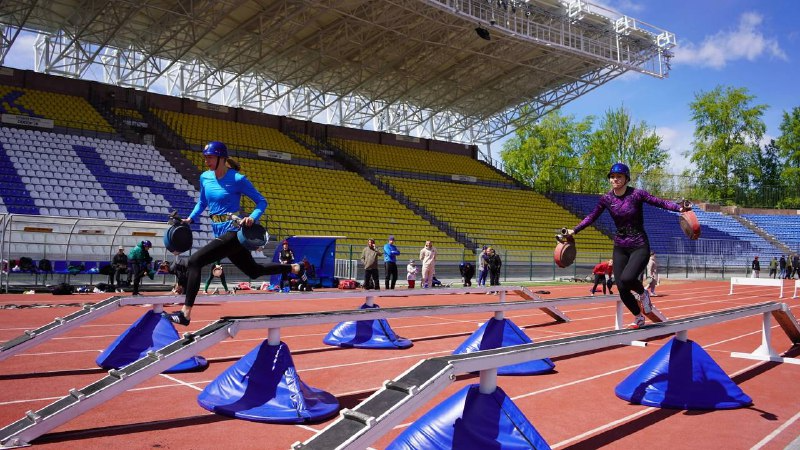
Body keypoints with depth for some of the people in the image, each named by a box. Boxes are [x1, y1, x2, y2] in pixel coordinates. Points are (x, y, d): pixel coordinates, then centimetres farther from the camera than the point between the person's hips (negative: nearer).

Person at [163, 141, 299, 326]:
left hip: (233, 232, -8)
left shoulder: (237, 179, -12)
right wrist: (190, 218, 10)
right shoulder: (205, 178, 8)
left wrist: (252, 218, -23)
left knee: (195, 261, -20)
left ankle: (185, 314, -15)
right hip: (221, 234, 8)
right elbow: (202, 203, 24)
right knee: (253, 270, 21)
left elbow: (262, 201, -6)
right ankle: (294, 268, 39)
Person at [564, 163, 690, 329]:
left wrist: (679, 208, -31)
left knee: (627, 278, -28)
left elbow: (660, 202, -16)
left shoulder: (636, 194, -12)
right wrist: (574, 230, 0)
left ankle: (642, 293, 9)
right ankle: (638, 318, 26)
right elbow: (592, 216, 5)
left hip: (639, 247, -4)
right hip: (620, 248, 4)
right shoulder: (606, 198, -2)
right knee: (621, 287, 0)